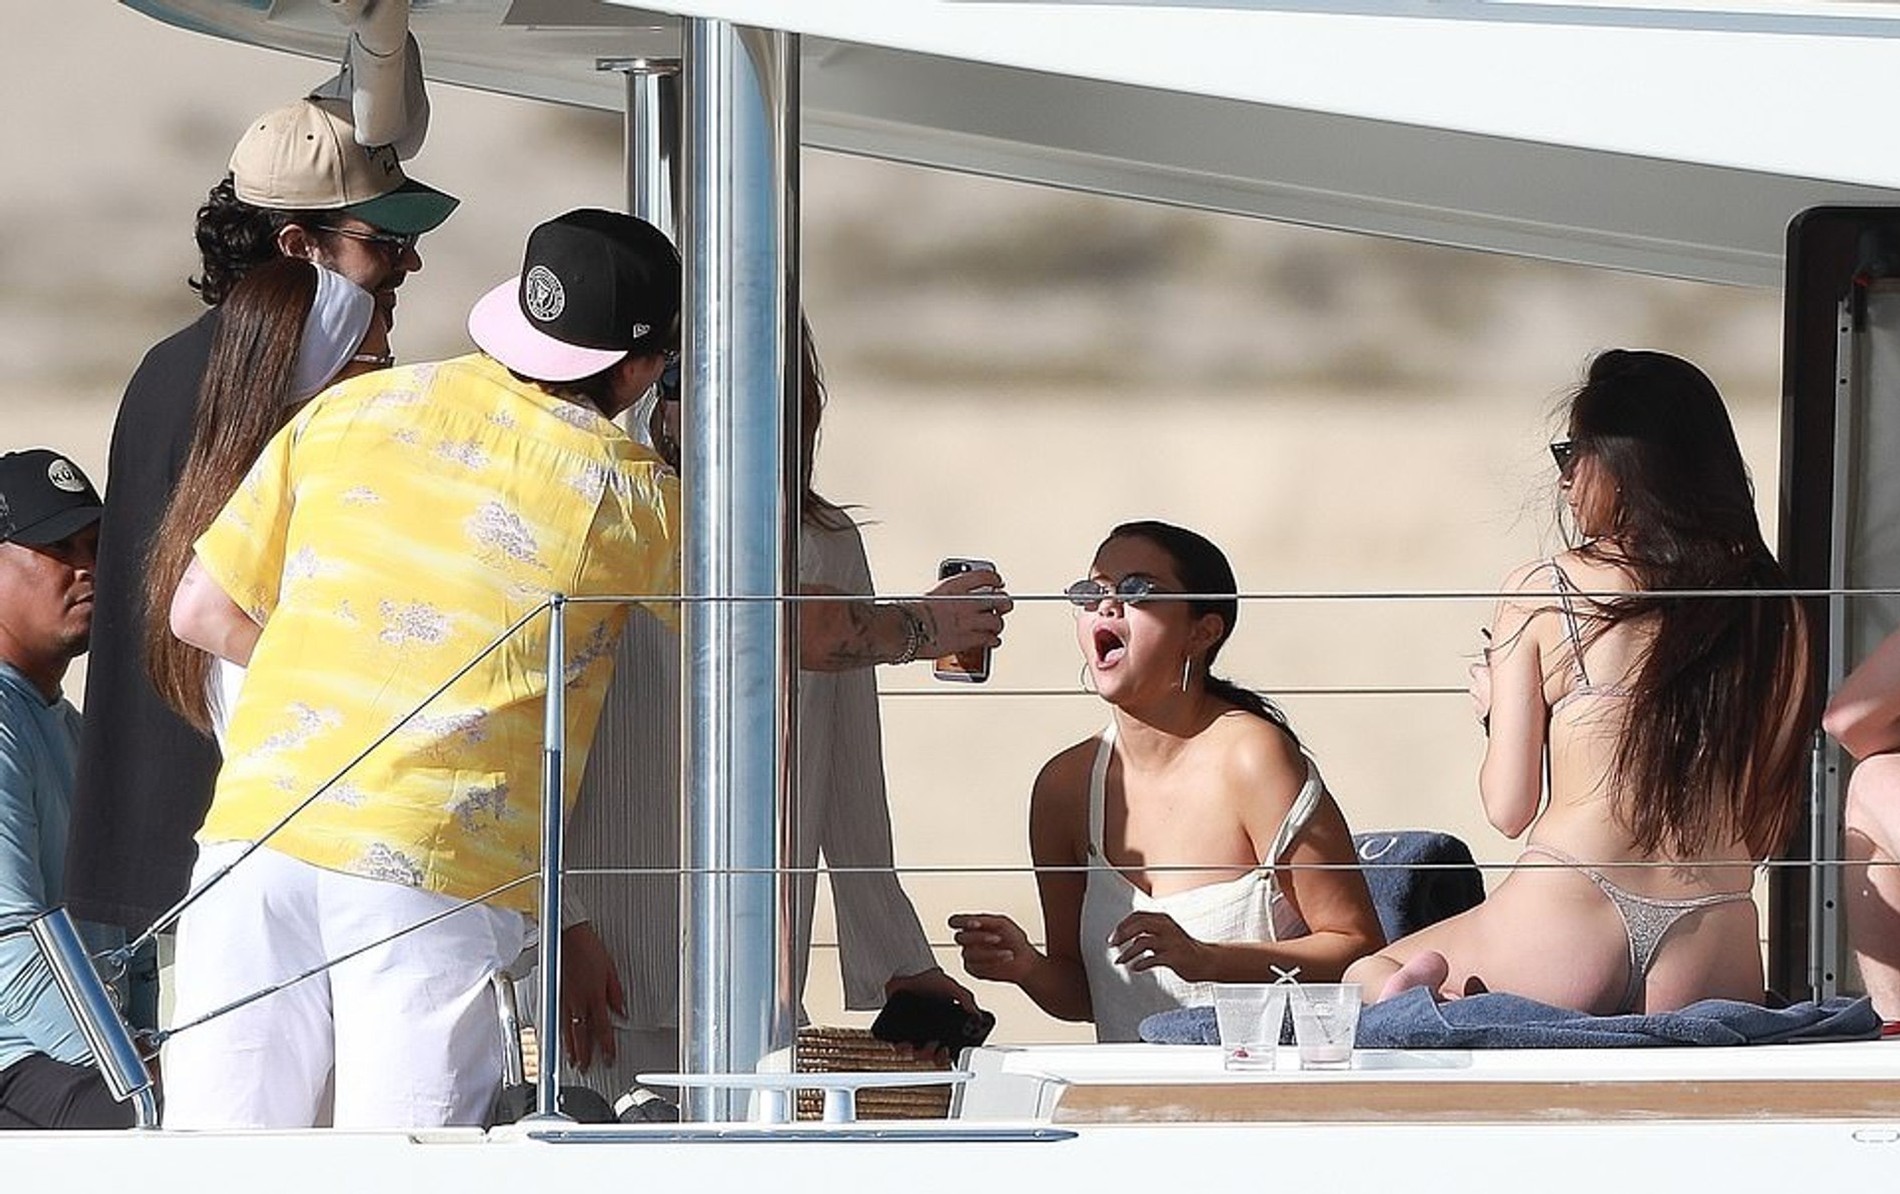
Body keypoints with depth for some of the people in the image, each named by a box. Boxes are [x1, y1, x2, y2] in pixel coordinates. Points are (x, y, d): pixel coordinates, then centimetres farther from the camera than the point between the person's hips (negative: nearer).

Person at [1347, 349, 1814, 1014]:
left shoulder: (1542, 593, 0)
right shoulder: (1774, 613, 7)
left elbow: (1509, 809, 4)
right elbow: (1768, 830, 12)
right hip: (1714, 950, 2)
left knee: (1368, 981, 23)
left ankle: (1425, 1002, -15)